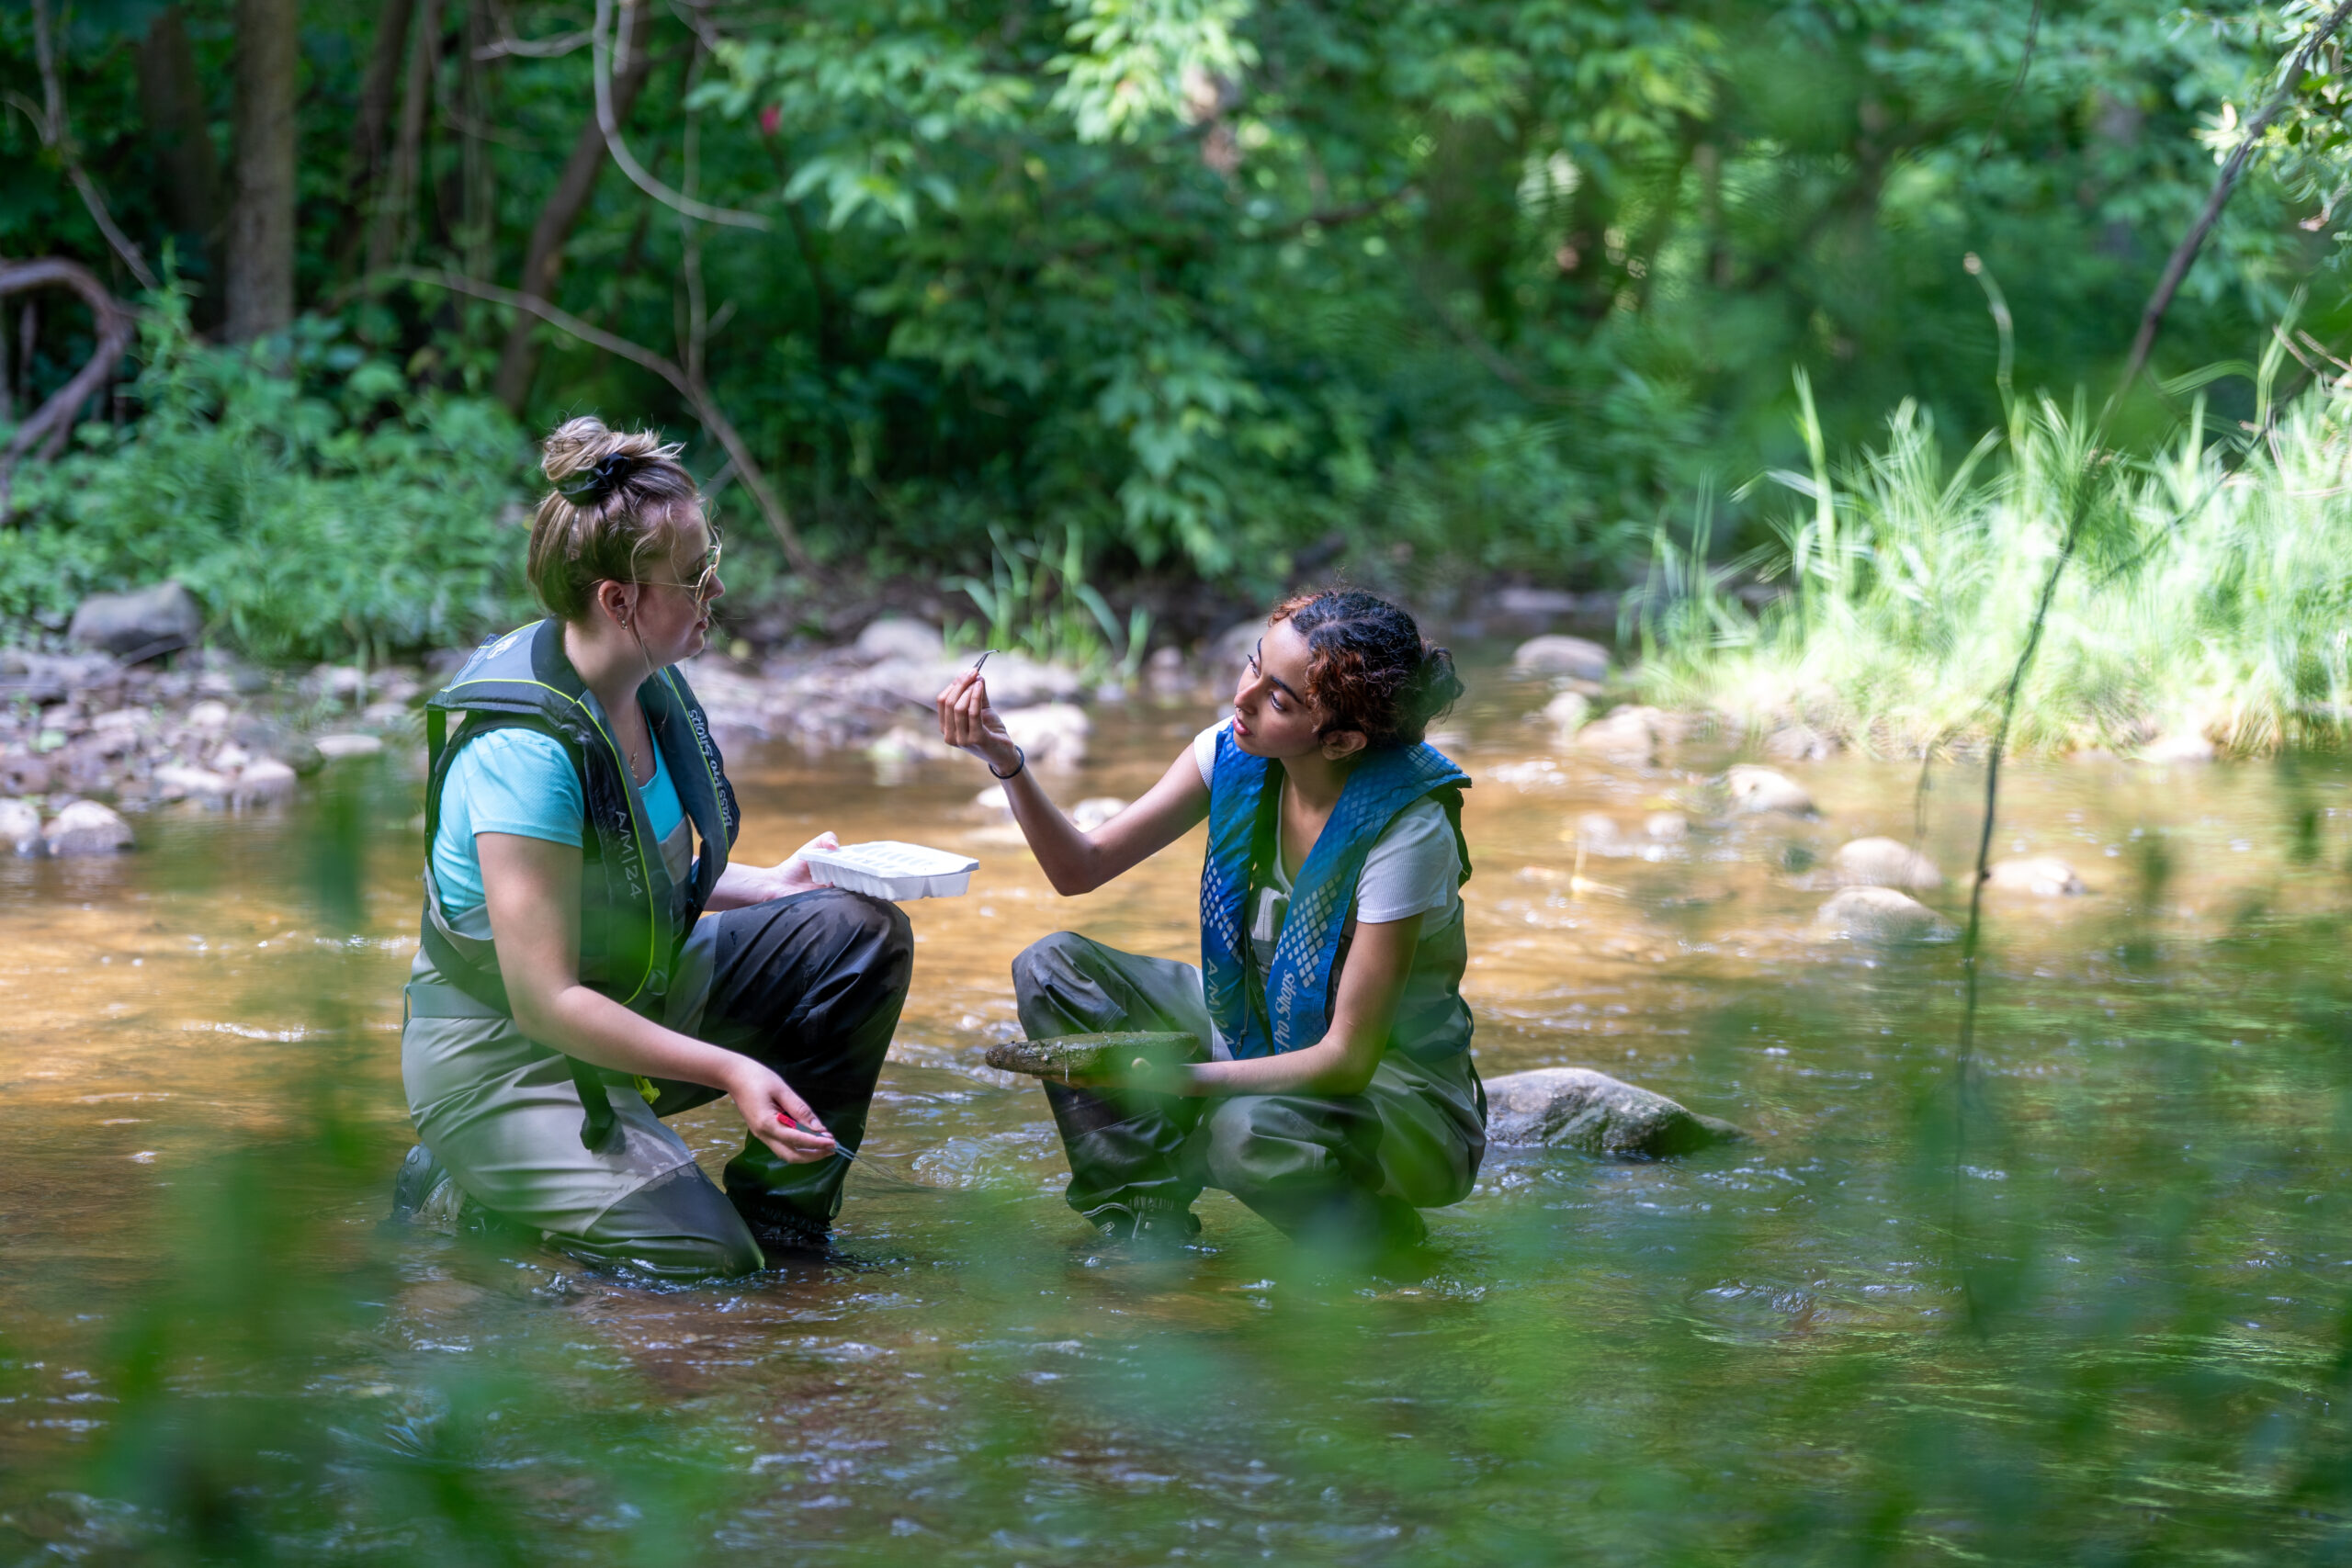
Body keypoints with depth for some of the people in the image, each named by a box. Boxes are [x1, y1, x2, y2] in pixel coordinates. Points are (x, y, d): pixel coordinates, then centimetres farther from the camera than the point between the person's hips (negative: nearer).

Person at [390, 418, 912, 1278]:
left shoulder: (649, 689, 0)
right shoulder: (524, 750, -28)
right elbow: (546, 1001, -29)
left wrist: (774, 884, 4)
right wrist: (729, 1070, -32)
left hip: (636, 995, 9)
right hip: (502, 1059, -9)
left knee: (862, 935, -4)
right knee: (702, 1257, -21)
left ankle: (782, 1226, 4)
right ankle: (477, 1187, 2)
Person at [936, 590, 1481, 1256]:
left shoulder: (1406, 827, -28)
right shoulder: (1232, 754, -11)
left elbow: (1349, 1058, -27)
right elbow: (1081, 867, -5)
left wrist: (1181, 1078, -37)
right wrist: (1005, 760, -23)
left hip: (1397, 1090, -6)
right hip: (1253, 1034, 6)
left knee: (1249, 1129, -38)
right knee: (1053, 969, -9)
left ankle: (1366, 1226, -5)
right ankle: (1142, 1227, -6)